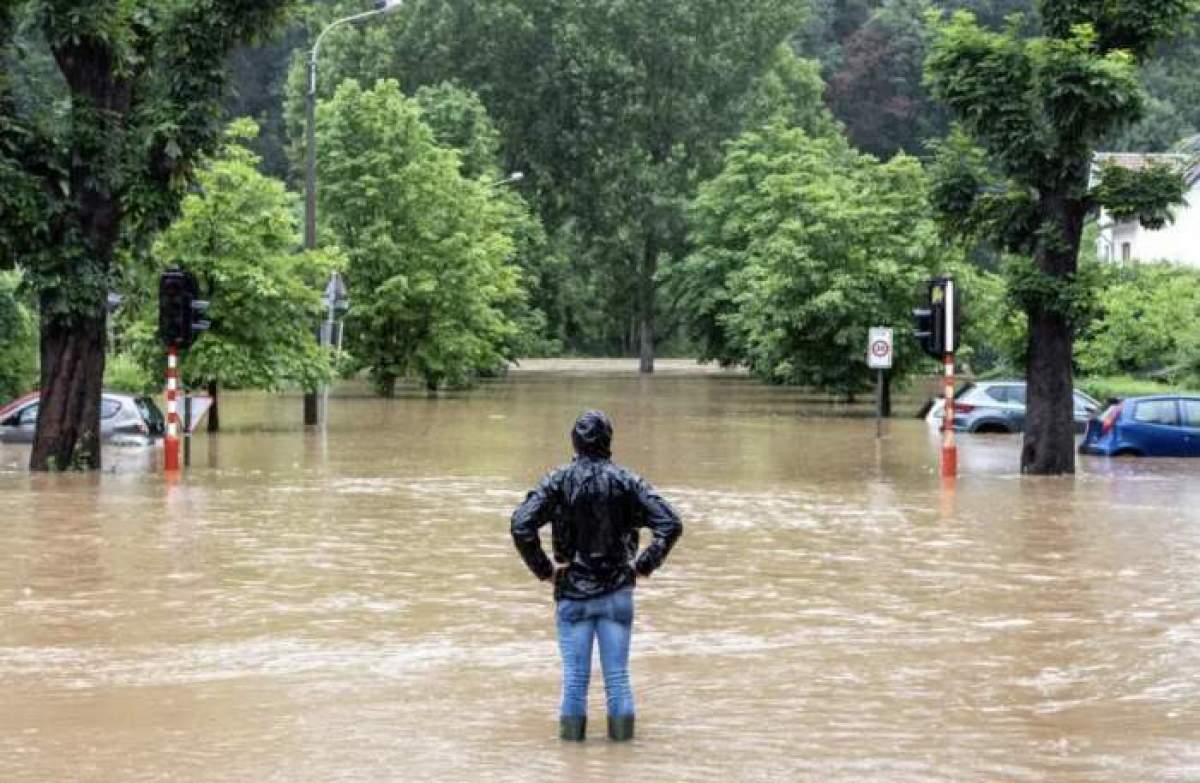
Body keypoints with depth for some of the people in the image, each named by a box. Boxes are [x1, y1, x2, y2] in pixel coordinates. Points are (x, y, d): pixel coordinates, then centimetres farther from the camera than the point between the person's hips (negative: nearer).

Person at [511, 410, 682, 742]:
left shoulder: (558, 482, -5)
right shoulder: (626, 482, -2)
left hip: (573, 593, -1)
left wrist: (544, 569, -6)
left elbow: (521, 525, -15)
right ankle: (622, 740, 8)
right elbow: (671, 524, -9)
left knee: (574, 677, 5)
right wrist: (644, 566, -1)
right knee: (617, 676, 6)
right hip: (617, 593, 1)